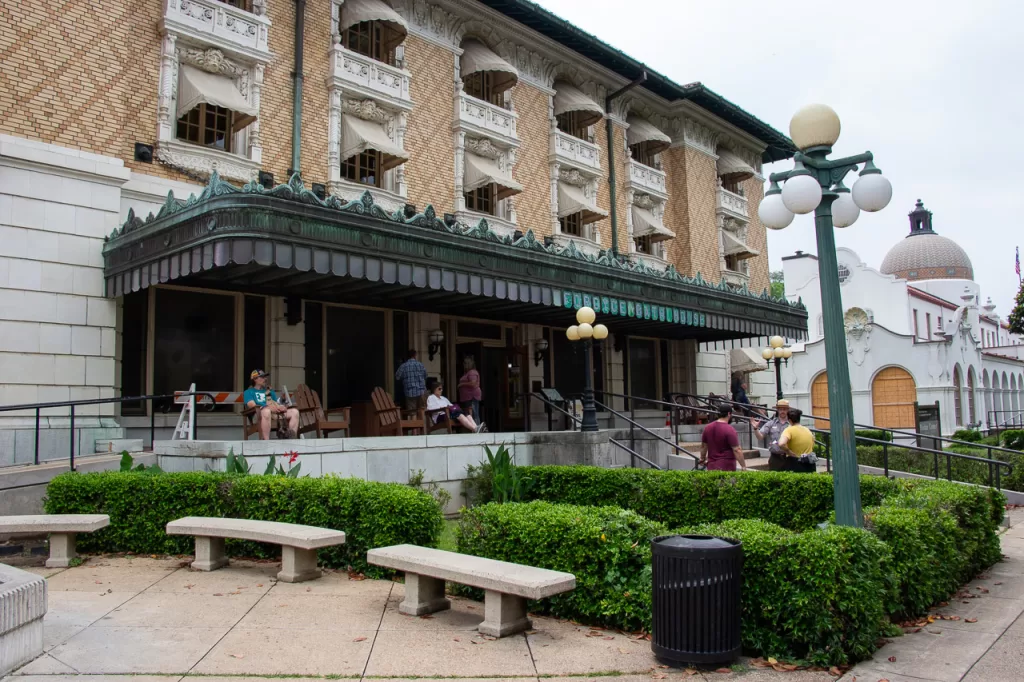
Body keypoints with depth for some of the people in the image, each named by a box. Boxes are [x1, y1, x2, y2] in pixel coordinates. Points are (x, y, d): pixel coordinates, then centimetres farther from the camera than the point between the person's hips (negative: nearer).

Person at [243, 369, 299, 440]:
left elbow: (278, 403, 24)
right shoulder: (248, 392, 17)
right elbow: (252, 405, -2)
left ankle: (292, 438, -29)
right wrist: (269, 407, -18)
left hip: (276, 411, 6)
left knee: (294, 411, -20)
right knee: (266, 411, -43)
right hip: (259, 413, -5)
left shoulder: (270, 391, 35)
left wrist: (281, 406, -3)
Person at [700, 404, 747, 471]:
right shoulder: (729, 430, -15)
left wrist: (702, 458, 31)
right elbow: (736, 450, -17)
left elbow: (703, 446, 17)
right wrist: (743, 466, -12)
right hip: (726, 467, -6)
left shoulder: (708, 428, 6)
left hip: (711, 466, 6)